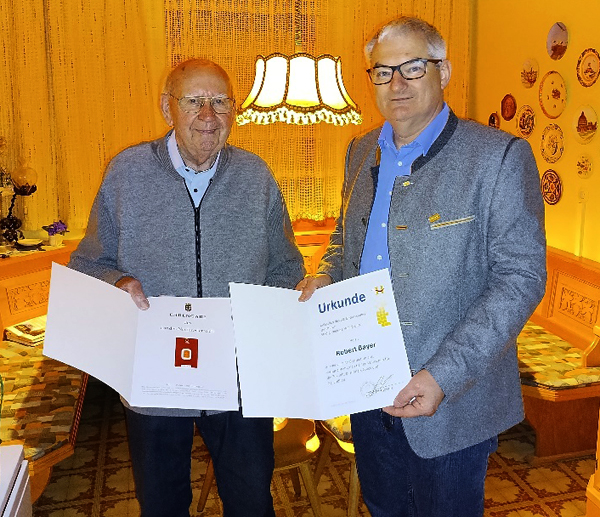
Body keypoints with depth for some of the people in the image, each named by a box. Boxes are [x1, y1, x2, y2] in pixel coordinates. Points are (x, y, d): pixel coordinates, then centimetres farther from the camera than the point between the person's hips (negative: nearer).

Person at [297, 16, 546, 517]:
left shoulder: (500, 157, -13)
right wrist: (326, 274, -3)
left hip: (450, 403, -5)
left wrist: (443, 376, -23)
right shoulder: (362, 152, 7)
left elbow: (521, 276, -16)